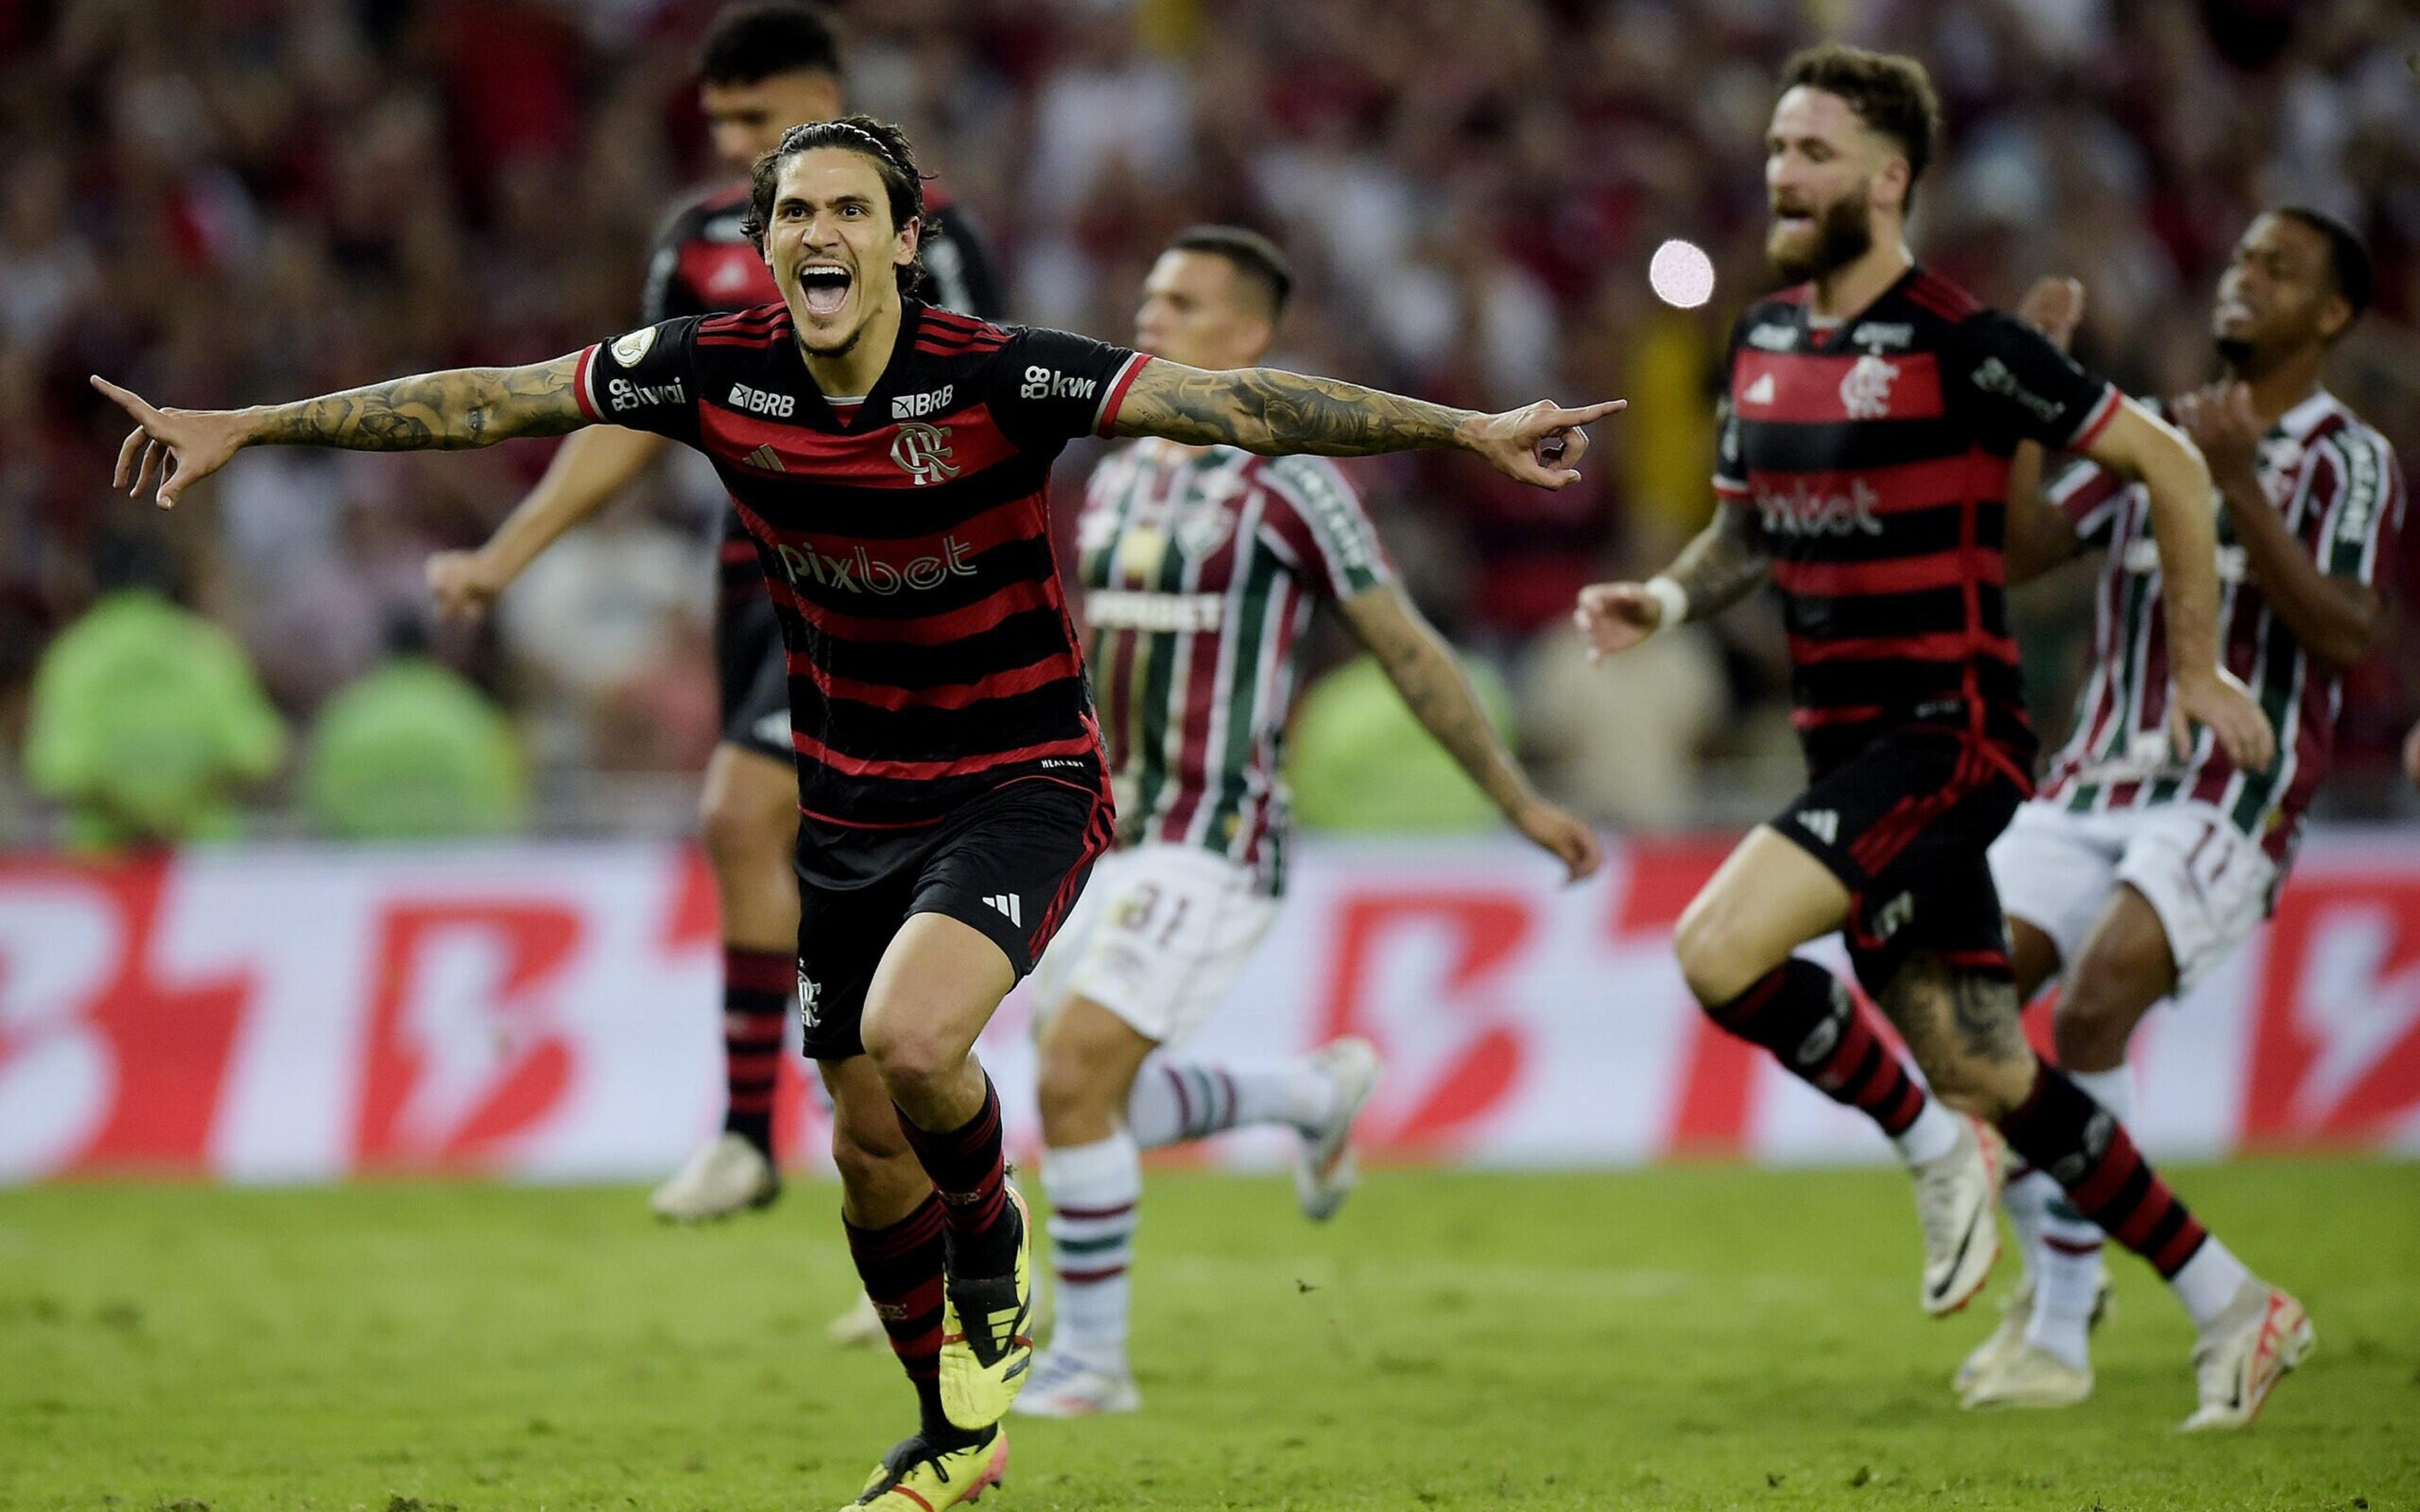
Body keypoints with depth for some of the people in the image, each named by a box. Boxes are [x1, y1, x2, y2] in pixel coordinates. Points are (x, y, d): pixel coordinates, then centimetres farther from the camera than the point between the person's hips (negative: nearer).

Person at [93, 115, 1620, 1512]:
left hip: (1019, 785, -5)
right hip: (851, 804, 5)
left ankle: (998, 1270, 3)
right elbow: (487, 401, -2)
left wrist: (1466, 429, -36)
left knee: (911, 1039, -29)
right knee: (868, 1146, 11)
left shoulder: (999, 377, -22)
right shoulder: (720, 371, -10)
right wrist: (246, 427, 0)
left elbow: (1233, 403, -27)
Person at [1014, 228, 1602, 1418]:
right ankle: (1318, 1095, 32)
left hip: (1212, 847, -8)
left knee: (1074, 1085, -16)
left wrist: (1521, 803, -3)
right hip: (1108, 838, 8)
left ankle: (1089, 1360, -2)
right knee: (1089, 1102, 9)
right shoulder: (1116, 481, 12)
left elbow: (1408, 652, -6)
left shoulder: (1288, 481, -10)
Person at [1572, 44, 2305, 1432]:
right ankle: (2231, 1307, 19)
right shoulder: (1767, 341, 10)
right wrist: (1669, 599, 3)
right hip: (1849, 744, 8)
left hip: (1947, 732, -8)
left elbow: (2169, 464, -8)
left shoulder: (1959, 343, -13)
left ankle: (1935, 1146, -1)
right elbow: (1751, 527, 24)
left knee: (1720, 951, -24)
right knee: (1987, 1071, 8)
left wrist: (2197, 666, -3)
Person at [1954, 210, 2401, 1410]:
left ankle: (2060, 1335, -20)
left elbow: (2346, 639, -15)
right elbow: (2018, 552, 5)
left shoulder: (2348, 462, 0)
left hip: (2231, 798, -6)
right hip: (2096, 781, 6)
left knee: (2093, 1007, -26)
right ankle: (2052, 1273, 13)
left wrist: (2240, 487, -22)